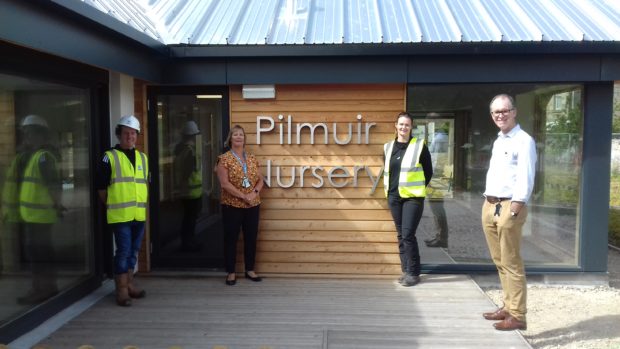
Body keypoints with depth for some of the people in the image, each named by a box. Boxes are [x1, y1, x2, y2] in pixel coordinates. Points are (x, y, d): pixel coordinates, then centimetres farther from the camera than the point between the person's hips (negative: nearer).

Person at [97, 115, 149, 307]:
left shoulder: (142, 157, 13)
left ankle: (129, 284, 28)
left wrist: (142, 203, 13)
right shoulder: (110, 157, -5)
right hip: (120, 215, -6)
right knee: (123, 251, -4)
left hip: (139, 214, 6)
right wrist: (111, 205, -1)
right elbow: (101, 187, -3)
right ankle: (122, 290, 7)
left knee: (133, 251, 15)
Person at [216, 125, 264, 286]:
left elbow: (260, 180, 9)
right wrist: (243, 196, -18)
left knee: (251, 237, 10)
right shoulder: (224, 159, -6)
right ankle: (231, 272, 14)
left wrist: (254, 192, -11)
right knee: (231, 238, 3)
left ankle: (250, 270, 23)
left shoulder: (252, 158, 9)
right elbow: (224, 184, -14)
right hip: (232, 206, -4)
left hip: (253, 206, 5)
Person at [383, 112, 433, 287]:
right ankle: (406, 270, 20)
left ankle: (413, 272, 2)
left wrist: (419, 188, 1)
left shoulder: (419, 146, -4)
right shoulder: (388, 147, 8)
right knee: (400, 235, 10)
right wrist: (388, 188, 13)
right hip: (394, 197, 5)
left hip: (413, 197, -5)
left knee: (408, 234, -9)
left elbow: (428, 171, 1)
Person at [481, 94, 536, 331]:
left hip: (508, 207, -9)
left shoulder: (524, 141, -9)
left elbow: (525, 180, -16)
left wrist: (513, 210, -21)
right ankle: (508, 307, 25)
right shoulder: (498, 141, 18)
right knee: (499, 262, 14)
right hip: (489, 205, 9)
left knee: (511, 263, -4)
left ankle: (517, 316, 4)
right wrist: (489, 203, 14)